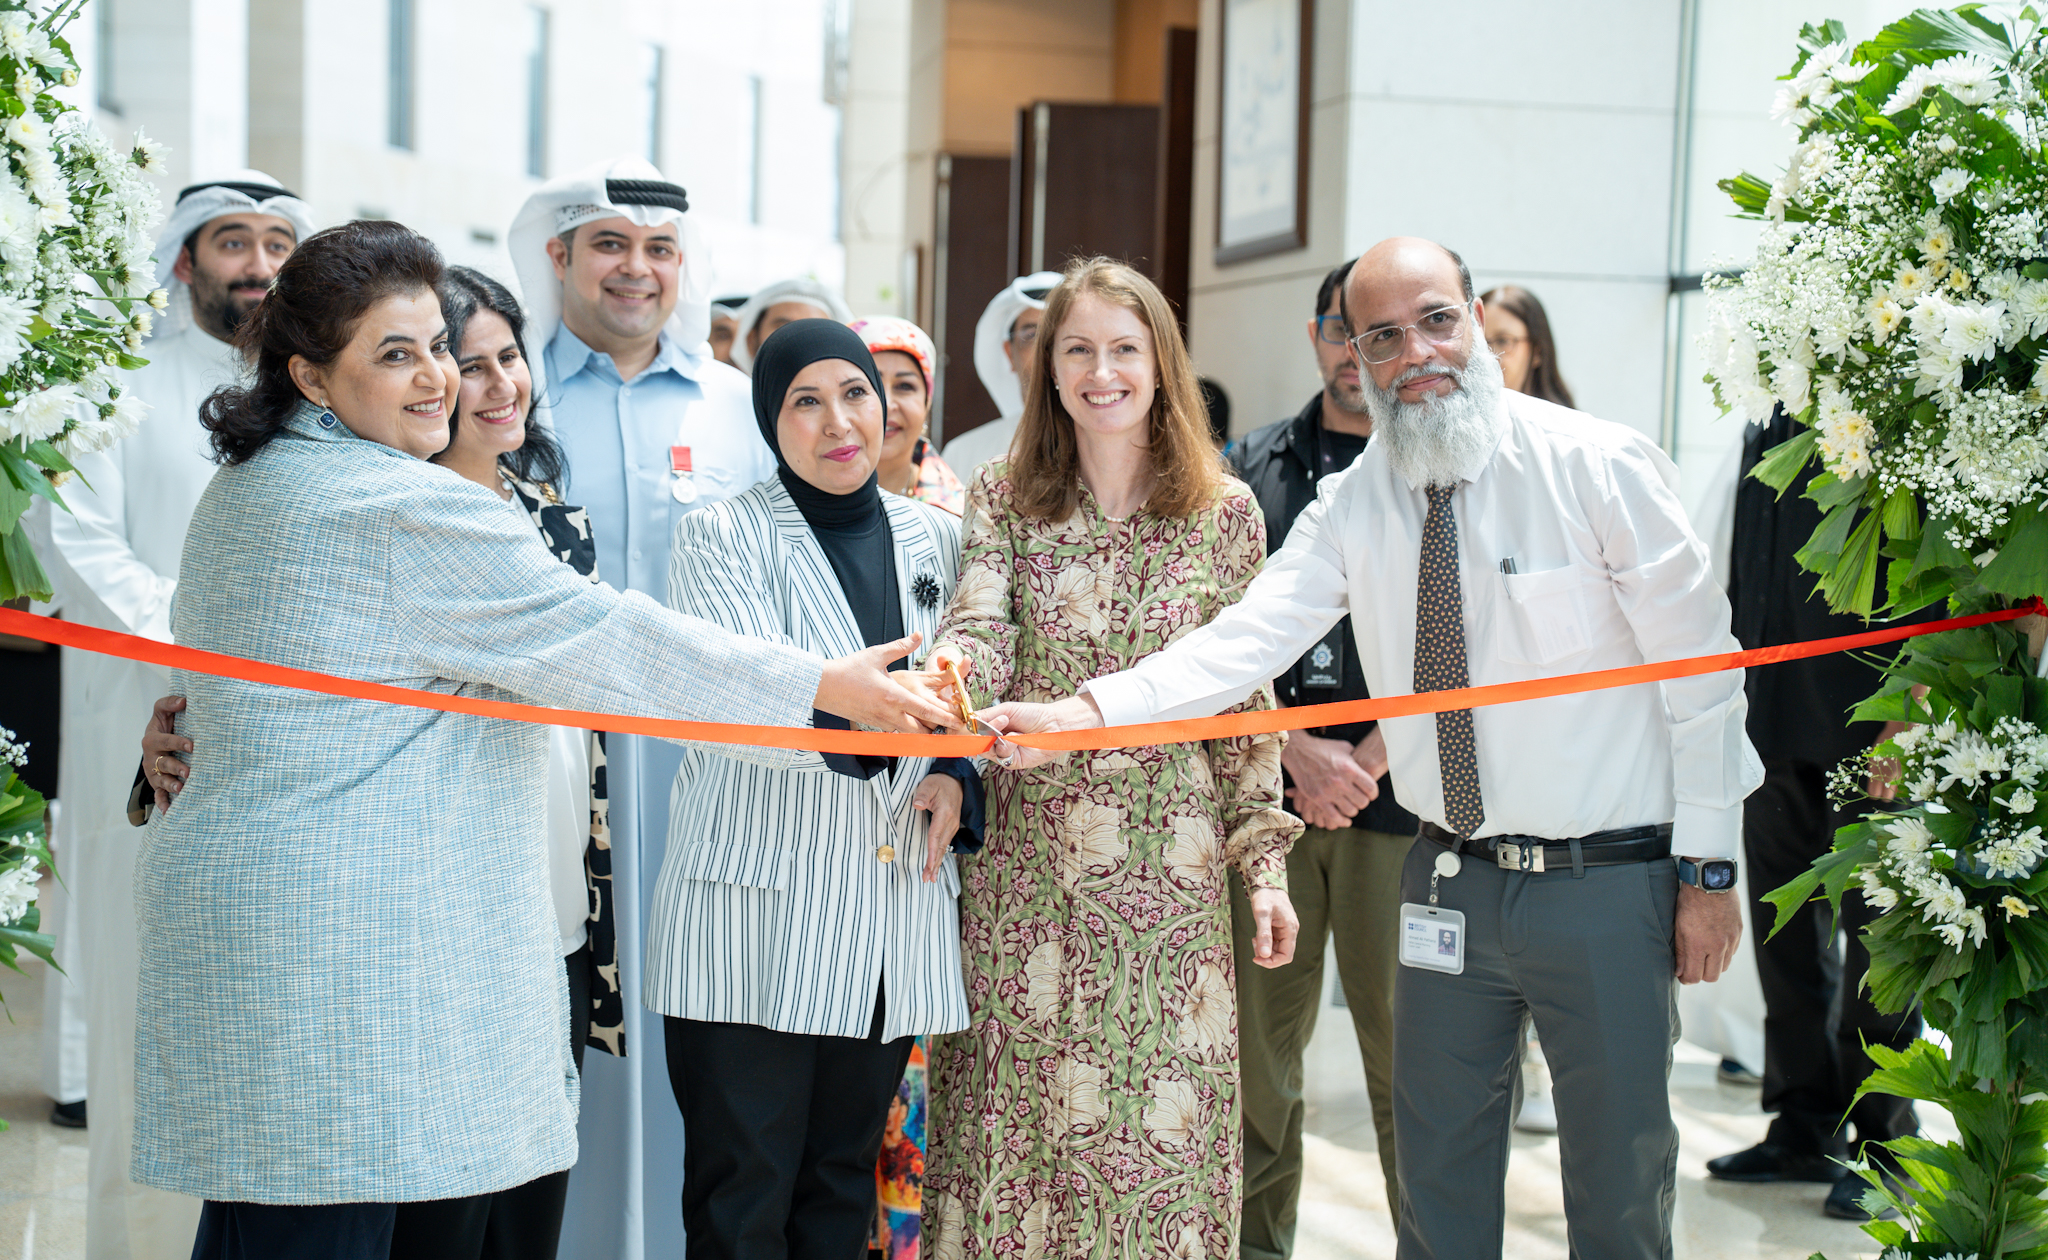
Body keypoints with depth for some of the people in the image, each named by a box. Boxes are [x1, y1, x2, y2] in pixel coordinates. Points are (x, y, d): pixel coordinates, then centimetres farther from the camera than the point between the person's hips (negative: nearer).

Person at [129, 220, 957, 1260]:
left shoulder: (246, 484, 15)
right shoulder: (411, 509, -16)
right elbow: (605, 644, -14)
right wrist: (829, 686, -7)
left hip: (229, 898, 10)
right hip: (337, 932, -10)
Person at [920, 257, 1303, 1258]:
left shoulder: (1225, 511, 4)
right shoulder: (1002, 498, 4)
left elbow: (1244, 699, 6)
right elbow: (979, 633, -11)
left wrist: (1265, 863, 3)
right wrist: (946, 675, -35)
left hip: (1169, 873, 0)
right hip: (1027, 865, 0)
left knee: (1162, 1125, 2)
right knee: (1014, 1110, 4)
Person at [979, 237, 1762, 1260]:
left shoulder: (1600, 466, -9)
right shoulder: (1353, 505, 2)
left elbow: (1700, 673, -6)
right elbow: (1247, 640, -9)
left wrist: (1709, 868, -7)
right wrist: (1084, 712, -24)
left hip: (1608, 884, -3)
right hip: (1452, 881, 4)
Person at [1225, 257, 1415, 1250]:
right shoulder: (1257, 465, 12)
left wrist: (1367, 762, -9)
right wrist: (1298, 750, -6)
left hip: (1397, 796, -2)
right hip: (1267, 791, 2)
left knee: (1403, 1047, -1)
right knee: (1255, 1038, 5)